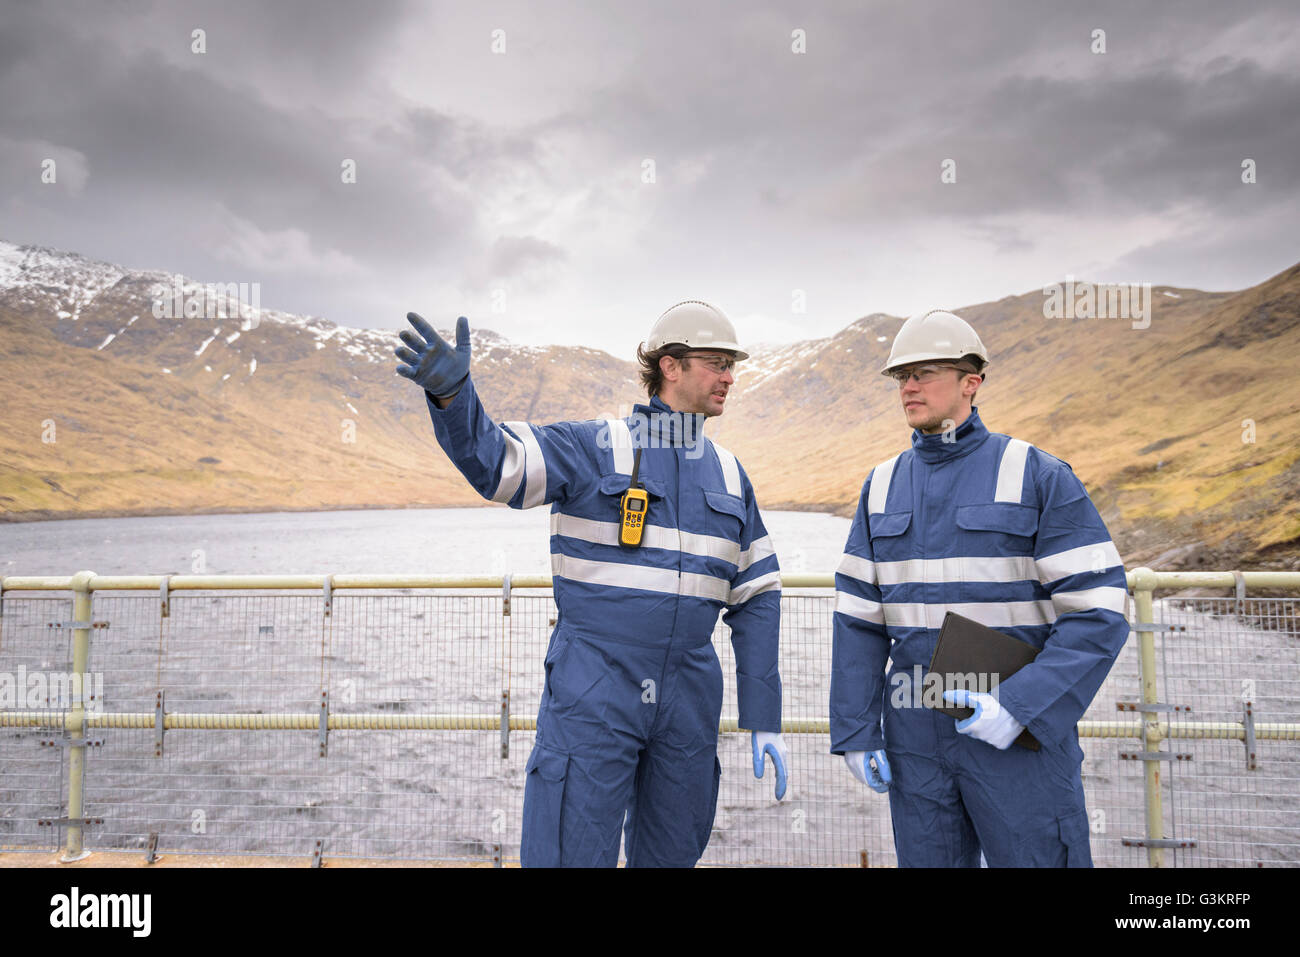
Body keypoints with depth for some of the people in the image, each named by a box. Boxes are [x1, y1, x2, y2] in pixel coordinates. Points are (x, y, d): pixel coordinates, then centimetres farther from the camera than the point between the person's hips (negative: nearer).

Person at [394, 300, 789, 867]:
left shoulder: (728, 475, 10)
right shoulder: (594, 448, -3)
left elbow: (756, 600, 11)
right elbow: (492, 462, -18)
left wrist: (764, 719, 7)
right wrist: (452, 391, -39)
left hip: (687, 702, 5)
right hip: (593, 692, -4)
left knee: (670, 855, 15)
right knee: (572, 854, -3)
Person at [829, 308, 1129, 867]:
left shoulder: (1038, 476, -6)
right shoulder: (883, 486, 6)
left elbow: (1099, 614, -11)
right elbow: (858, 619, 6)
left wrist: (1019, 706, -21)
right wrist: (854, 733, -1)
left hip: (1024, 730, -3)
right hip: (915, 736, 4)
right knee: (928, 859, 13)